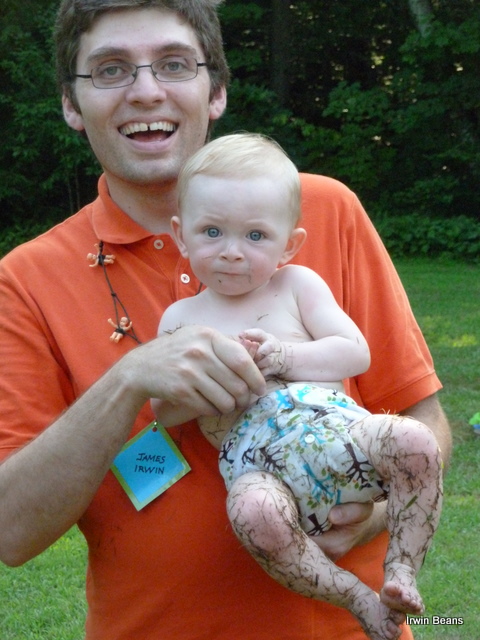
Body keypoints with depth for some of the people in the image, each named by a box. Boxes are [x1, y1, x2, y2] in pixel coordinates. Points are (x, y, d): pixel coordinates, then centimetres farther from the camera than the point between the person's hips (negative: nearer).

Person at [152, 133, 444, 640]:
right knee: (253, 514, -37)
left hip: (334, 428, 2)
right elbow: (162, 411, 13)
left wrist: (284, 357, -9)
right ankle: (355, 596, -18)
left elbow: (355, 352, 6)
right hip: (256, 459, -1)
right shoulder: (180, 318, 17)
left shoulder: (297, 285, 15)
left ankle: (402, 568, -10)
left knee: (415, 442, -27)